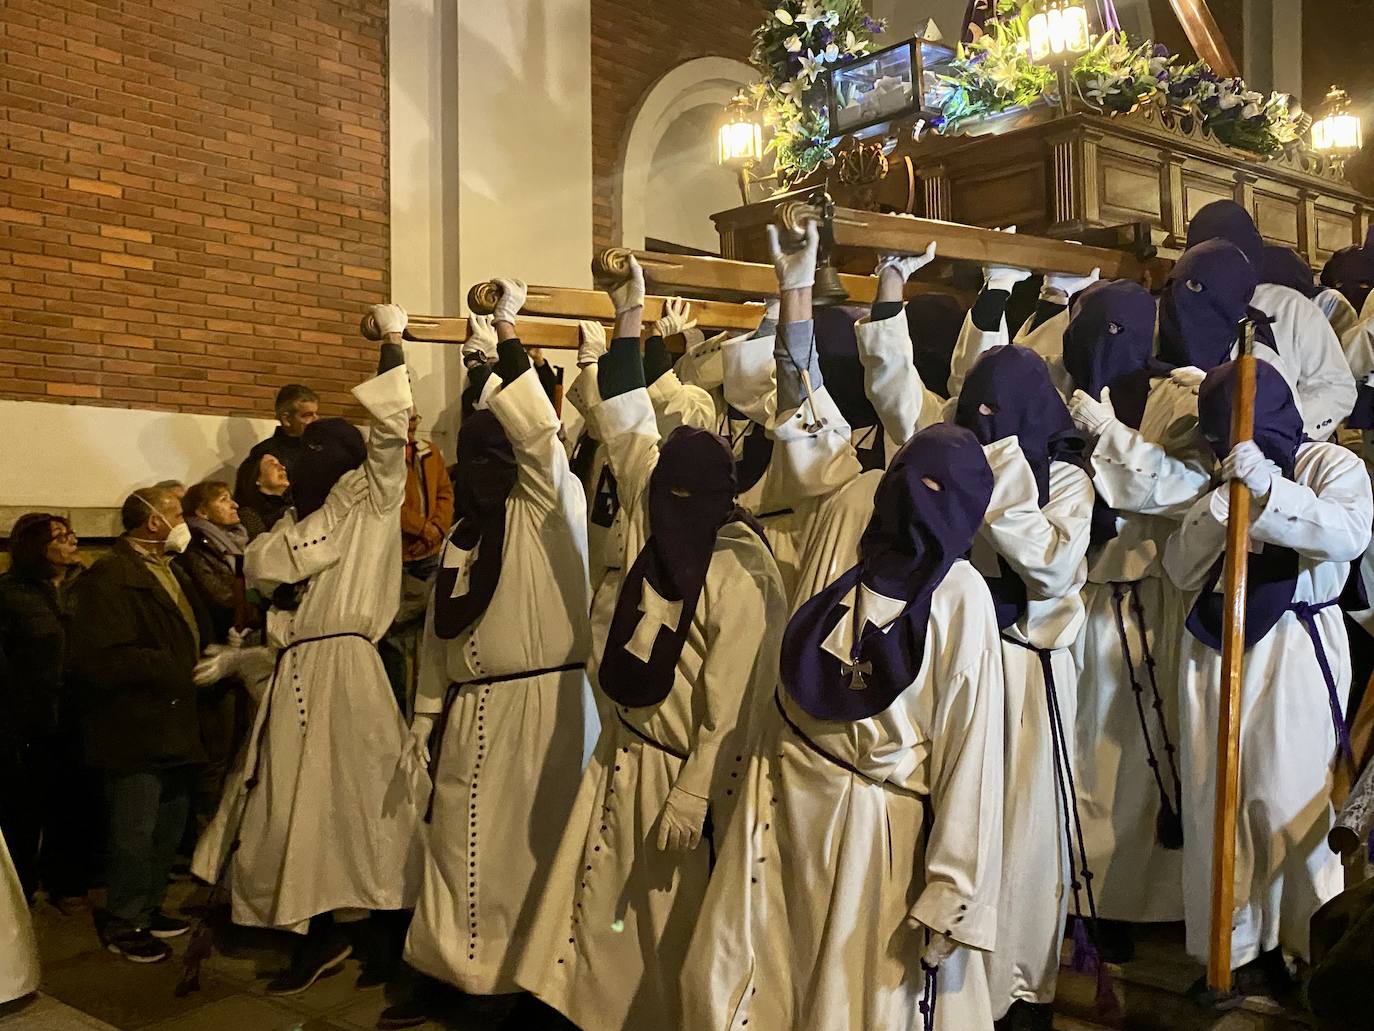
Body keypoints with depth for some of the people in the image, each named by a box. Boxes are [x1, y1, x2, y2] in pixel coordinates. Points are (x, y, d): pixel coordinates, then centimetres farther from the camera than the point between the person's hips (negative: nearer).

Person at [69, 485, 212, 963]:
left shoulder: (170, 572, 15)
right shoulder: (108, 578, -16)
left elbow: (196, 636, 22)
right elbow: (101, 659, -25)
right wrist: (168, 669, -19)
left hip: (173, 727, 10)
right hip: (135, 731, -10)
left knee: (170, 826, 19)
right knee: (135, 834, 1)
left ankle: (149, 909, 34)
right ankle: (122, 924, 17)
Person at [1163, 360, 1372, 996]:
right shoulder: (1221, 480, 14)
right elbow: (1181, 571, 7)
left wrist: (1267, 487, -32)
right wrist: (1217, 511, -9)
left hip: (1293, 652, -5)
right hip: (1215, 650, 5)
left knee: (1285, 800, -6)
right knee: (1216, 800, 5)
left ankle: (1320, 948, 12)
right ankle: (1240, 949, 17)